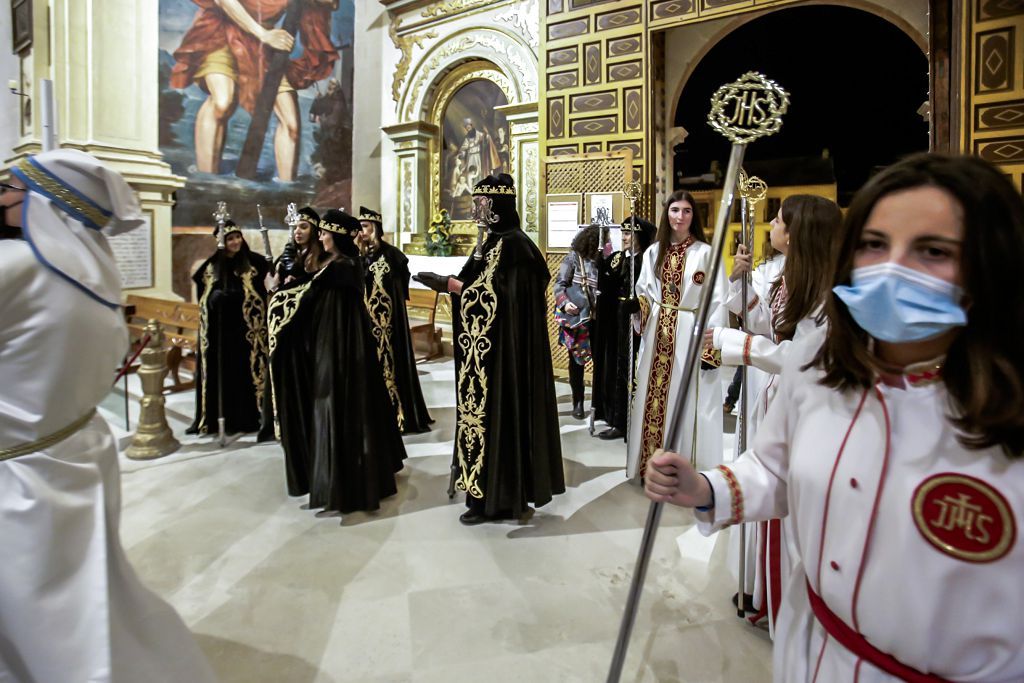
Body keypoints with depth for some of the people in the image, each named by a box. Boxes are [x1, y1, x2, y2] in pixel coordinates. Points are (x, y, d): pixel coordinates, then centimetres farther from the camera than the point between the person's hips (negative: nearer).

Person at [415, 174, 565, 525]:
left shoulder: (510, 244, -16)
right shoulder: (499, 241, 15)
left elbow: (493, 296, -22)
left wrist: (448, 283, -17)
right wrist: (451, 282, 10)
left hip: (501, 347, -11)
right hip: (493, 345, 11)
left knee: (495, 412, -3)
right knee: (495, 411, 15)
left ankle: (493, 498, 10)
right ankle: (512, 490, 27)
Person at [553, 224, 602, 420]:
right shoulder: (574, 257, -1)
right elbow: (559, 284, -4)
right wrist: (565, 302, -18)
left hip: (598, 318, 2)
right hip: (576, 318, -2)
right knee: (577, 359, 8)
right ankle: (578, 402, 21)